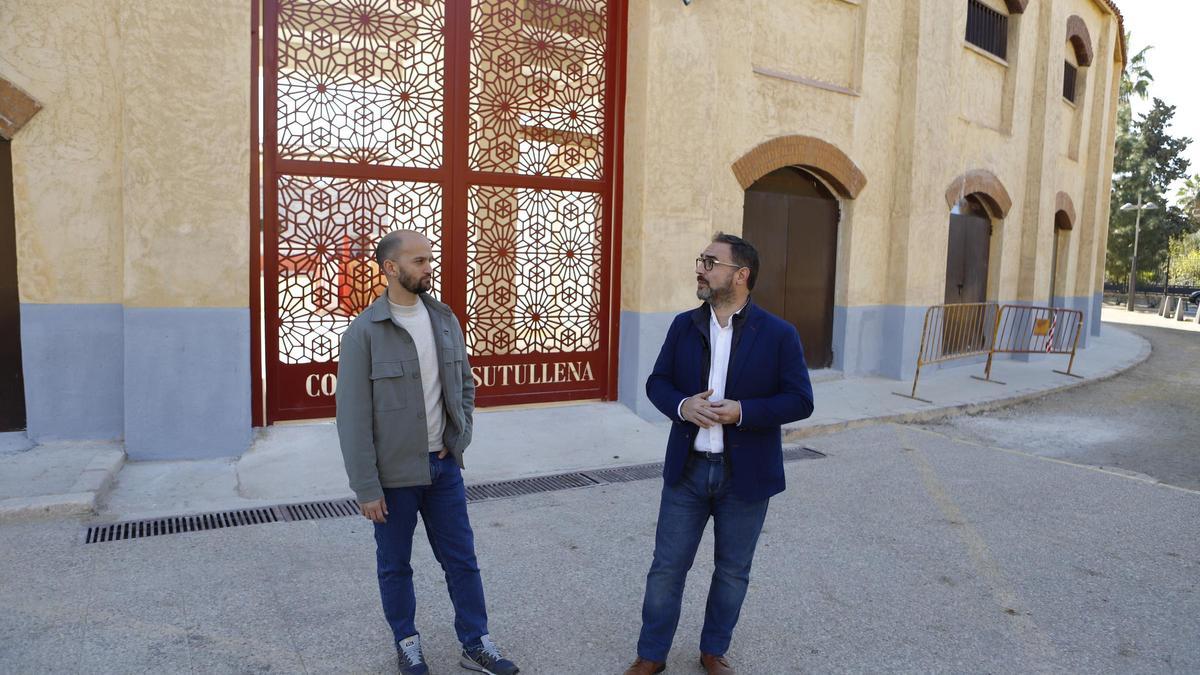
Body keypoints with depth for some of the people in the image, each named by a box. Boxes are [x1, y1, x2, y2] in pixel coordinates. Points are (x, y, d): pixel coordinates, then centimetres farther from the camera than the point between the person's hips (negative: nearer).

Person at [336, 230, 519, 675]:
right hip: (394, 472, -4)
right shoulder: (364, 332, -14)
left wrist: (459, 436, 1)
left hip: (443, 465, 4)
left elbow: (465, 384, 13)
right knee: (395, 564, 15)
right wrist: (366, 488, -13)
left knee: (462, 558, 12)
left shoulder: (444, 319, 1)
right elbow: (353, 416, -13)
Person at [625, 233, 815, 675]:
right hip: (687, 469, 2)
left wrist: (743, 411, -22)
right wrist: (681, 405, -16)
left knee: (732, 572, 15)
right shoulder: (683, 326, 2)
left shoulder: (779, 334, -8)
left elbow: (800, 401, -9)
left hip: (745, 475, -2)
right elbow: (657, 382, 6)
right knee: (667, 567, 9)